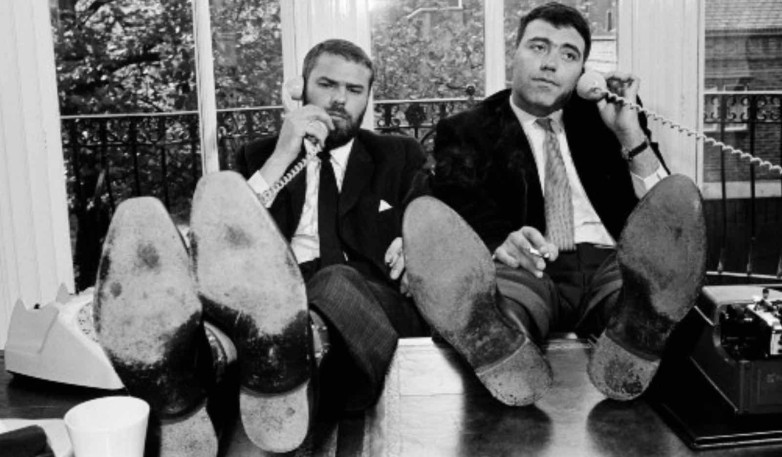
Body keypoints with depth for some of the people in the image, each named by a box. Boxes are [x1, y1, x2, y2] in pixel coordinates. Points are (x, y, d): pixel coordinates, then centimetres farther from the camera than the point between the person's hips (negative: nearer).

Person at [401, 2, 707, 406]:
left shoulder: (600, 117, 24)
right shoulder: (466, 130, 17)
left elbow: (661, 213, 17)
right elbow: (461, 217, -2)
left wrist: (630, 132, 5)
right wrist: (501, 243, -25)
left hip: (611, 268, 2)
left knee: (680, 193, -26)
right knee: (426, 214, -30)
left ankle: (630, 345, -46)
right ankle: (503, 351, -52)